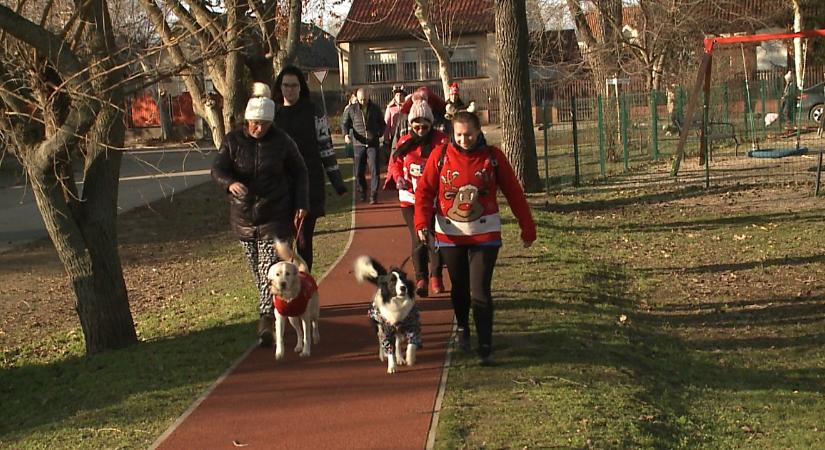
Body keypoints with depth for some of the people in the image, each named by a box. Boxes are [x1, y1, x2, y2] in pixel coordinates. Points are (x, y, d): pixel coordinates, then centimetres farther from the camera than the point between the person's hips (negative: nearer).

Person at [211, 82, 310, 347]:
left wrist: (301, 204, 1)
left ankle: (266, 321, -14)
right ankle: (270, 312, 26)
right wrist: (230, 183, -33)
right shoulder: (233, 141, 0)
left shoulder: (281, 141, -2)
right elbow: (217, 169, -10)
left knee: (270, 271, -11)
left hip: (275, 218, -2)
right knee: (258, 272, 10)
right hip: (244, 217, 3)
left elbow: (299, 172, 8)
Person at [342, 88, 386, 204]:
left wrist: (380, 133, 4)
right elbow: (344, 123, 9)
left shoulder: (375, 108, 7)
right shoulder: (351, 109, 4)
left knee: (374, 170, -8)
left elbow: (382, 124, 19)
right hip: (359, 144, 1)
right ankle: (362, 192, 26)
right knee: (359, 172, 5)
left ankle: (374, 195, -6)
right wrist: (346, 134, -9)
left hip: (373, 143, -1)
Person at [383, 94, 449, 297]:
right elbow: (394, 162, 15)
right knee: (418, 240, -5)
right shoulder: (404, 142, 3)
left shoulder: (440, 141, -5)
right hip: (410, 198, 1)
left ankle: (436, 276, 25)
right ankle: (421, 279, -1)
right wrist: (398, 178, -5)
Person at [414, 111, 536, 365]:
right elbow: (425, 190, -2)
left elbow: (514, 193, 1)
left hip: (485, 234, -2)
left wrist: (527, 228, 4)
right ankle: (463, 329, 42)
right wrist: (422, 223, -16)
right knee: (459, 288, 17)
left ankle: (486, 348, -3)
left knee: (481, 292, -8)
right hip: (450, 234, 2)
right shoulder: (440, 156, -4)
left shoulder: (492, 157, -4)